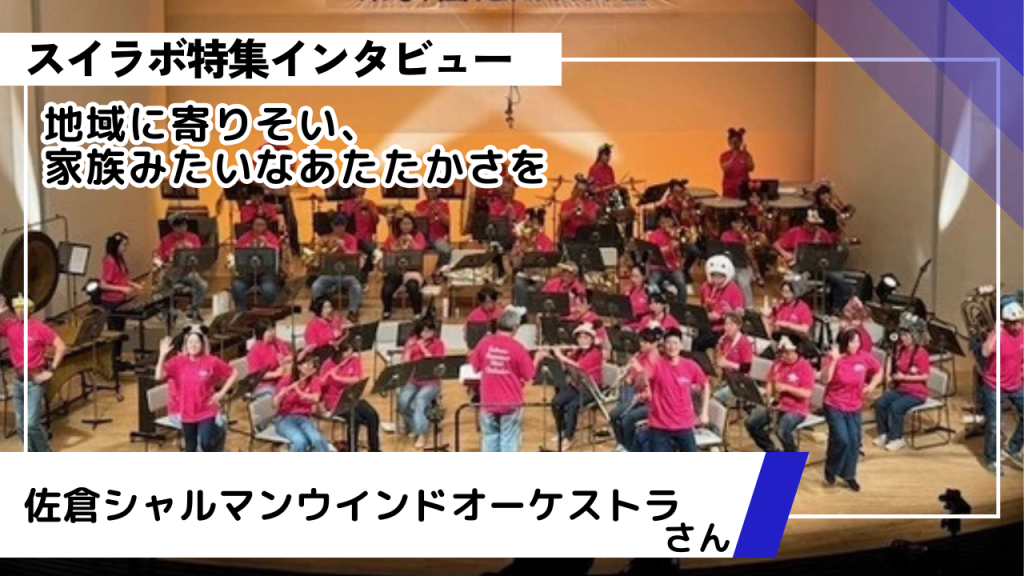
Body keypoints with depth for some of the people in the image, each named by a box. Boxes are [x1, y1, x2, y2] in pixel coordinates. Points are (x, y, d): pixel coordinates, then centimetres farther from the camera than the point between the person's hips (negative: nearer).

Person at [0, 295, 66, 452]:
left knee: (31, 423, -11)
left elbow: (61, 347, -12)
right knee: (21, 425, 10)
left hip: (34, 381, -6)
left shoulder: (39, 328, -11)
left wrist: (51, 370, -14)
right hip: (18, 380, 6)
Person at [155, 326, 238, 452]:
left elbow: (233, 373, -1)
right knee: (190, 448, 14)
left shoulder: (211, 361, -11)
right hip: (187, 413, 3)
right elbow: (159, 377, -15)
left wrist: (222, 392, -6)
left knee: (205, 443, -18)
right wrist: (163, 355, -24)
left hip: (207, 412, -3)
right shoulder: (178, 362, -6)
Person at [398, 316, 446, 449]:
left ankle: (421, 434, -28)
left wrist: (423, 348, -17)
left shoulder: (438, 343, -2)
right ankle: (412, 426, 0)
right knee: (403, 400, -28)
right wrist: (409, 349, -15)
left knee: (420, 399, -34)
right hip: (412, 380, 3)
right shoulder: (411, 342, 5)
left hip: (430, 382, -3)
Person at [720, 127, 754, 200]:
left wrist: (745, 155, -18)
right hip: (729, 189, -1)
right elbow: (725, 169, -16)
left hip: (744, 188, 2)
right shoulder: (725, 155, 0)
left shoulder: (746, 155, 5)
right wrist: (734, 156, -22)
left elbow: (751, 169, -9)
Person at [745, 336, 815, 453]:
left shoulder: (805, 367, -12)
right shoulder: (777, 363, 8)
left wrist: (786, 387, -25)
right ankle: (772, 451, 9)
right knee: (751, 422, -12)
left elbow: (807, 393, -18)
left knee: (782, 430, -33)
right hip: (775, 405, 7)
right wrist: (770, 397, -6)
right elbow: (769, 383, 14)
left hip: (796, 409, -7)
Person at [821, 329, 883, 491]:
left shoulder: (864, 357, -6)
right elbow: (825, 380, -26)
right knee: (841, 439, -15)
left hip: (854, 407, 4)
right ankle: (830, 469, 9)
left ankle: (849, 475, 24)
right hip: (834, 406, -4)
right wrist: (833, 360, -33)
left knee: (854, 441, 4)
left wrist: (872, 385, -5)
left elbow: (879, 371, 12)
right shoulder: (833, 357, -14)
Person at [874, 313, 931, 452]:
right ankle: (884, 434, -2)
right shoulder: (900, 349, 6)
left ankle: (897, 438, -12)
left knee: (895, 407, -29)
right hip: (900, 388, 7)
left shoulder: (921, 353, -16)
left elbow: (924, 376, -19)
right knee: (880, 403, -15)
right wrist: (893, 376, 0)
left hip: (916, 393, -7)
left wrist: (904, 377, -21)